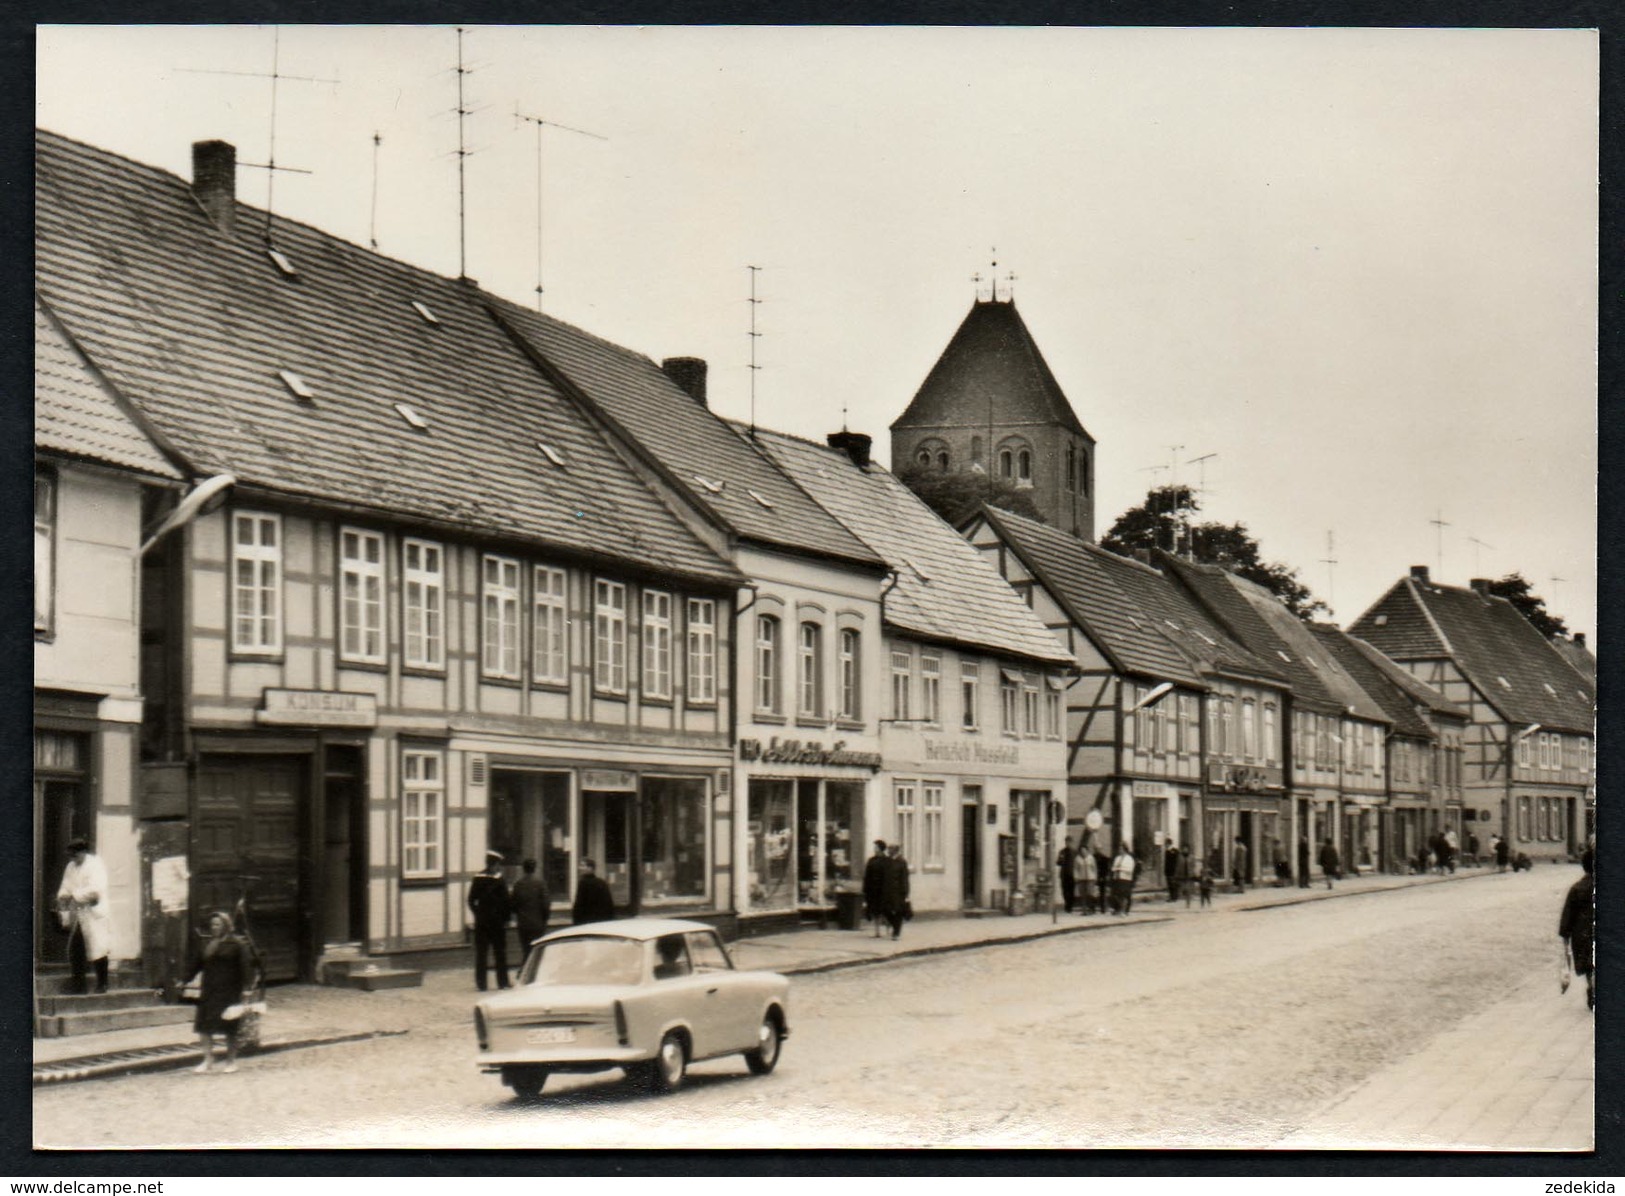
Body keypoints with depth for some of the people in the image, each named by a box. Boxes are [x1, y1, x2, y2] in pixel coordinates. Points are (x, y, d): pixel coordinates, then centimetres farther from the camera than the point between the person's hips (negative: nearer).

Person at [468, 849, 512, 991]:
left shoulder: (477, 879, 4)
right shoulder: (499, 880, -9)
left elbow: (471, 901, 7)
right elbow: (506, 901, -10)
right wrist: (507, 916, 1)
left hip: (481, 921, 3)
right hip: (497, 921, -3)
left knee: (480, 953, 4)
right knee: (500, 953, 5)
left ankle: (480, 983, 1)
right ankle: (502, 982, 6)